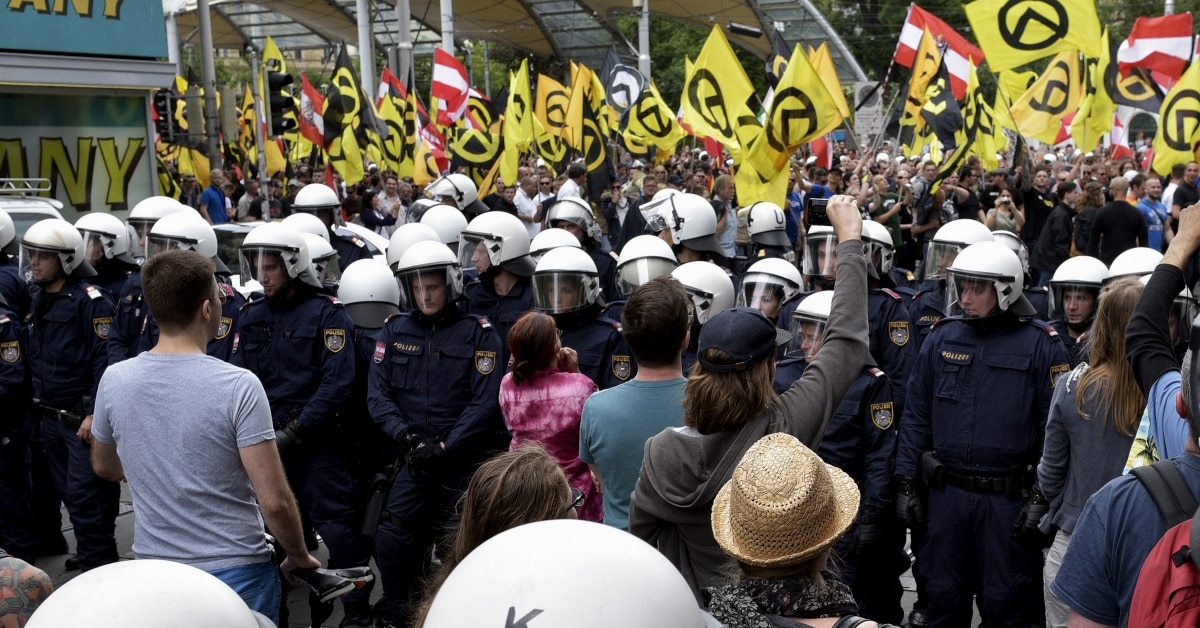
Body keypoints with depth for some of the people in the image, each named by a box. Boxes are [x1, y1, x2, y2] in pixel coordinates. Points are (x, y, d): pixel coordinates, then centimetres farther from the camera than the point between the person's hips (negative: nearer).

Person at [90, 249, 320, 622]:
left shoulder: (113, 381, -6)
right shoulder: (238, 386, -20)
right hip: (235, 572, -4)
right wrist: (299, 557, -3)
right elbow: (274, 501, -20)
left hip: (154, 567, 4)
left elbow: (104, 467, 13)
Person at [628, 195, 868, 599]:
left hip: (699, 608, 1)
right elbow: (848, 341, -16)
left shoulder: (662, 452, -22)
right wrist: (850, 238, -8)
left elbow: (641, 541, -8)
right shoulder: (785, 429, -26)